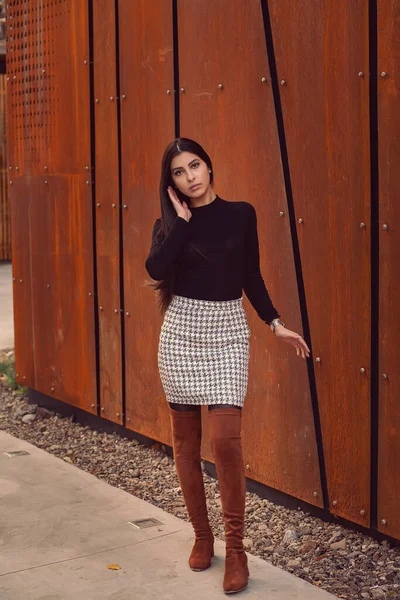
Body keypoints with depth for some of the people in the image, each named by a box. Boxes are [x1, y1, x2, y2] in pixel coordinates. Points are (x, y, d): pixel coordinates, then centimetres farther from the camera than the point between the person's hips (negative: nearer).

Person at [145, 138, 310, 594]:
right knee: (185, 439, 7)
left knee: (225, 437, -13)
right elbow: (155, 269, -15)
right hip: (181, 330, 2)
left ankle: (235, 547, 0)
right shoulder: (169, 223, 4)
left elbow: (251, 276, 10)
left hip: (227, 332, -1)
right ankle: (201, 535, 23)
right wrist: (182, 220, -9)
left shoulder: (241, 214, 4)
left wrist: (275, 323, 4)